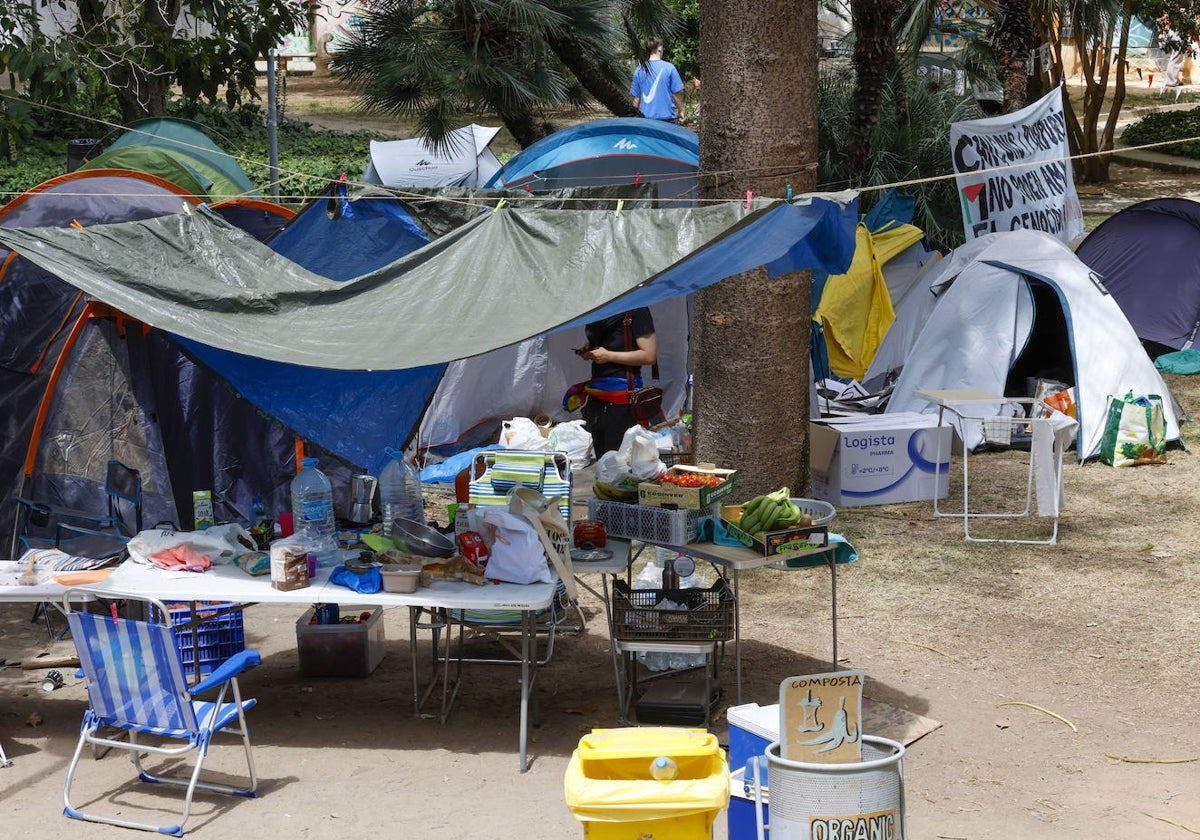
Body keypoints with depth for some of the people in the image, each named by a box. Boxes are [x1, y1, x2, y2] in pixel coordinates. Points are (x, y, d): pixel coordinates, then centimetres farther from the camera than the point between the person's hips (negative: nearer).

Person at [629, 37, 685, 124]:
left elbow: (636, 97, 5)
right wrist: (680, 111, 11)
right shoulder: (669, 68, -6)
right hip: (667, 116, -3)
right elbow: (677, 93, -3)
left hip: (647, 117, 3)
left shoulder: (639, 70, 2)